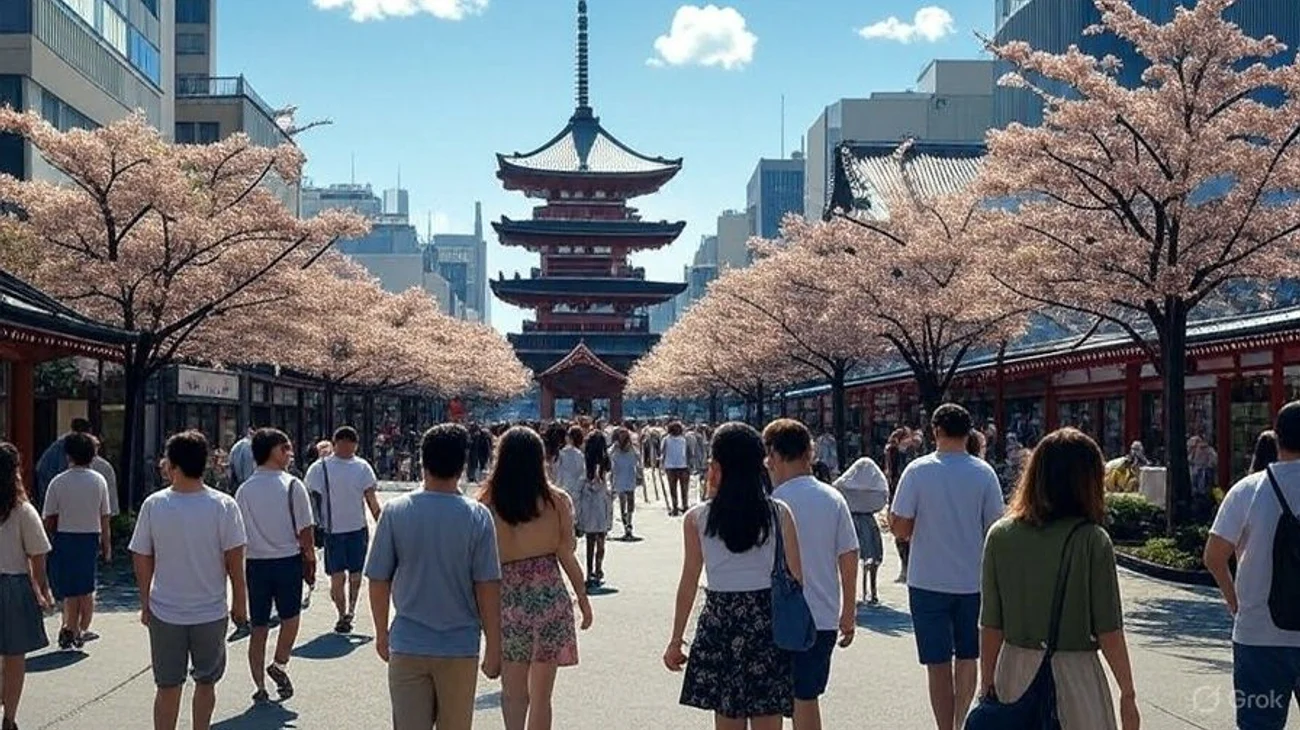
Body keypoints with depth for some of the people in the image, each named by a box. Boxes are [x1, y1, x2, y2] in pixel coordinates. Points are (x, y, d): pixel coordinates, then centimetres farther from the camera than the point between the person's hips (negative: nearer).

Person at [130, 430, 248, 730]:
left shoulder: (153, 504, -10)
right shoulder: (223, 505, -12)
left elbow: (142, 560, -2)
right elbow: (234, 560, -8)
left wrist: (145, 604, 11)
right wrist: (240, 602, 5)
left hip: (164, 612, 0)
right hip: (210, 612, 0)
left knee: (168, 688, 11)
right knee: (205, 682, 17)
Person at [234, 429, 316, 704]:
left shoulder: (244, 490, 1)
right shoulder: (292, 486, -8)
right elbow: (304, 531, -7)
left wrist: (239, 566, 15)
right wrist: (310, 560, 4)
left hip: (254, 563, 3)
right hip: (287, 559, -3)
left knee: (258, 627, 10)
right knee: (289, 617, 18)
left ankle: (260, 685, 13)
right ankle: (279, 664, 0)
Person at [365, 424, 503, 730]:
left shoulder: (395, 512, -7)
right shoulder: (477, 516, -10)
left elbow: (378, 581, -1)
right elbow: (487, 588, -10)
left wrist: (382, 633, 13)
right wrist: (493, 647, 0)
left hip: (406, 646, 1)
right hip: (460, 647, 0)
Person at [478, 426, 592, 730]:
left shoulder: (487, 504, -5)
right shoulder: (557, 500, -4)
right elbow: (567, 557, -2)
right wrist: (583, 600, 10)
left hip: (508, 600, 0)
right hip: (550, 598, 0)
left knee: (513, 692, 11)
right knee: (541, 694, 12)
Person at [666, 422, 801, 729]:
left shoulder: (698, 518, -3)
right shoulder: (779, 514, -2)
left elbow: (689, 583, -1)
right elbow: (797, 575, -2)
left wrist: (676, 640, 7)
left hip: (719, 620, 0)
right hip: (767, 619, 0)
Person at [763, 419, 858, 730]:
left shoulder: (774, 504, -13)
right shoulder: (833, 498, 2)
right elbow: (849, 558, 5)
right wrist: (849, 613, 13)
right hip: (825, 617, 5)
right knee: (807, 697, 15)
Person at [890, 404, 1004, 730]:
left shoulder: (918, 471, -9)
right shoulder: (984, 472, -4)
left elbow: (901, 529, -10)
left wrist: (891, 517, 12)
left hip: (928, 582, -2)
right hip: (973, 580, 2)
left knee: (938, 664, 4)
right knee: (967, 658, 18)